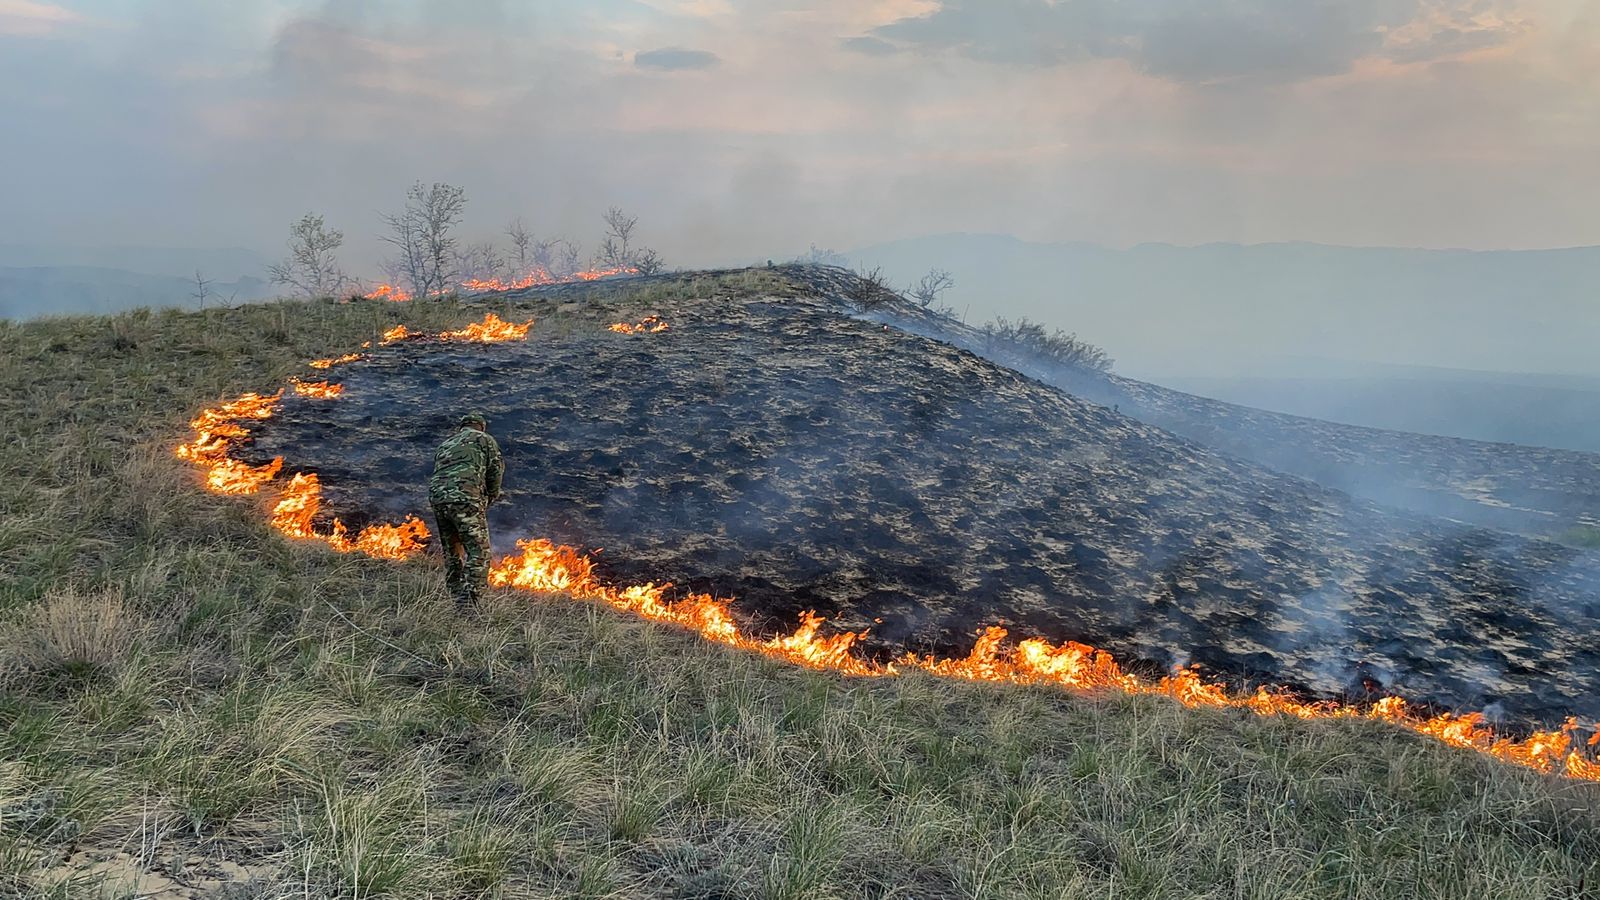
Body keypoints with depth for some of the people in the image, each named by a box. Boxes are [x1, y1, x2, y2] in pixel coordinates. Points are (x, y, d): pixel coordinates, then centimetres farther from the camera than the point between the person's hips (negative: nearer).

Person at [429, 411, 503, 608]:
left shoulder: (445, 445, 32)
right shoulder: (484, 439, 16)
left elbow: (438, 473, 24)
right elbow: (496, 468, 6)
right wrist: (491, 496, 20)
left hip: (437, 498, 6)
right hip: (465, 497, -6)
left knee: (452, 554, 16)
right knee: (479, 552, -6)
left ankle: (458, 602, 18)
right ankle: (469, 604, -18)